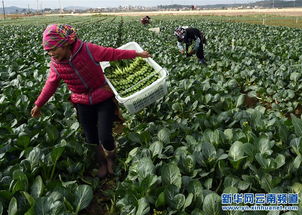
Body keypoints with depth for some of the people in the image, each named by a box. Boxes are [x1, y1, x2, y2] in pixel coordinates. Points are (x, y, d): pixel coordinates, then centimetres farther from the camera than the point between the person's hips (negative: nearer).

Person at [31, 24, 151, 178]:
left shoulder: (88, 50, -22)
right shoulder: (55, 64, -9)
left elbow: (113, 53, -14)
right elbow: (51, 85, 7)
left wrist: (137, 54, -7)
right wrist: (38, 104, 14)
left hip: (104, 99, -3)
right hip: (83, 103, 4)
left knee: (105, 137, -9)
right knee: (91, 139, 9)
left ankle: (110, 159, 27)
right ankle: (102, 162, 39)